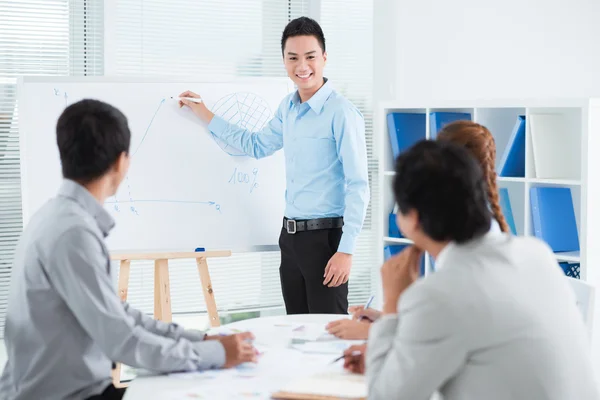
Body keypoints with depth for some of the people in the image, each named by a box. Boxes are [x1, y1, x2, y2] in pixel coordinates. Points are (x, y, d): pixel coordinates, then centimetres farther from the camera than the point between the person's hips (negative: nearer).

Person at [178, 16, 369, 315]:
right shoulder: (287, 108, 10)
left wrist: (346, 250, -19)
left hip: (325, 237, -8)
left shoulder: (341, 113, -14)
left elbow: (358, 186, -16)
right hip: (290, 234, 8)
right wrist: (204, 114, 25)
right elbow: (257, 146, 28)